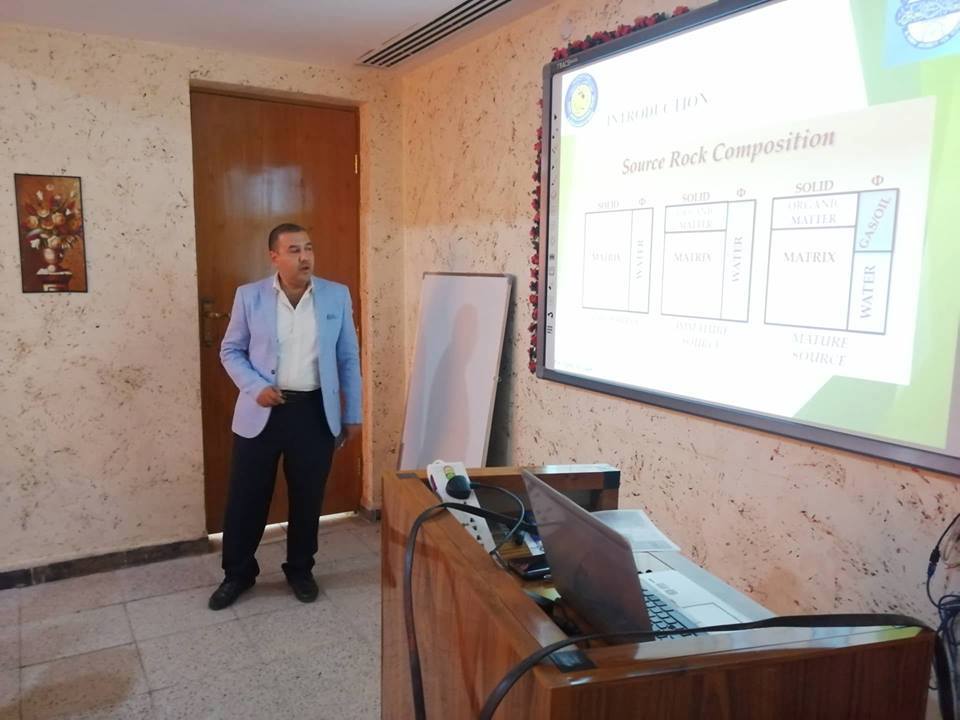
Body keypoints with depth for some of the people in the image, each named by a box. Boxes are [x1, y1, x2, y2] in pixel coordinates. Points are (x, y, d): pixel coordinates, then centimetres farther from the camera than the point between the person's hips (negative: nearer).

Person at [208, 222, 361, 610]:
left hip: (315, 412, 1)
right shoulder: (249, 296, -2)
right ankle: (238, 573, 30)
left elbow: (349, 358, 4)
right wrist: (255, 387, -12)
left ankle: (300, 570, 32)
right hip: (261, 412, 0)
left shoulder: (337, 295, -1)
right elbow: (231, 350, 5)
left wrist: (352, 414, 4)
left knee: (308, 498, 11)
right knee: (246, 498, 9)